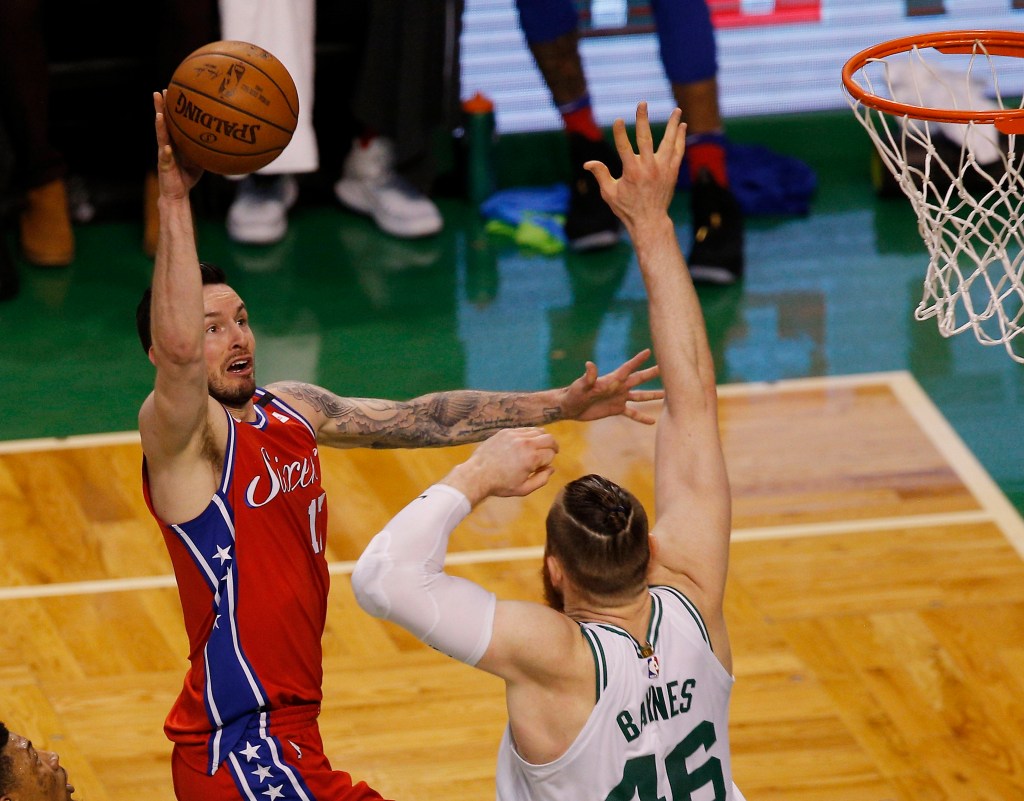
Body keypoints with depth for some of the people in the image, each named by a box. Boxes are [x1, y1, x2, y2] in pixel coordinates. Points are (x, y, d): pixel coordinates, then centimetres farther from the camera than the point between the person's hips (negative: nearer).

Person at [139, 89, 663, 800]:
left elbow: (424, 419, 12)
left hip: (290, 731, 9)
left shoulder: (289, 409, 10)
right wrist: (174, 196, -40)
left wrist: (562, 406, 8)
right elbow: (177, 351, -37)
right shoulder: (178, 433, -15)